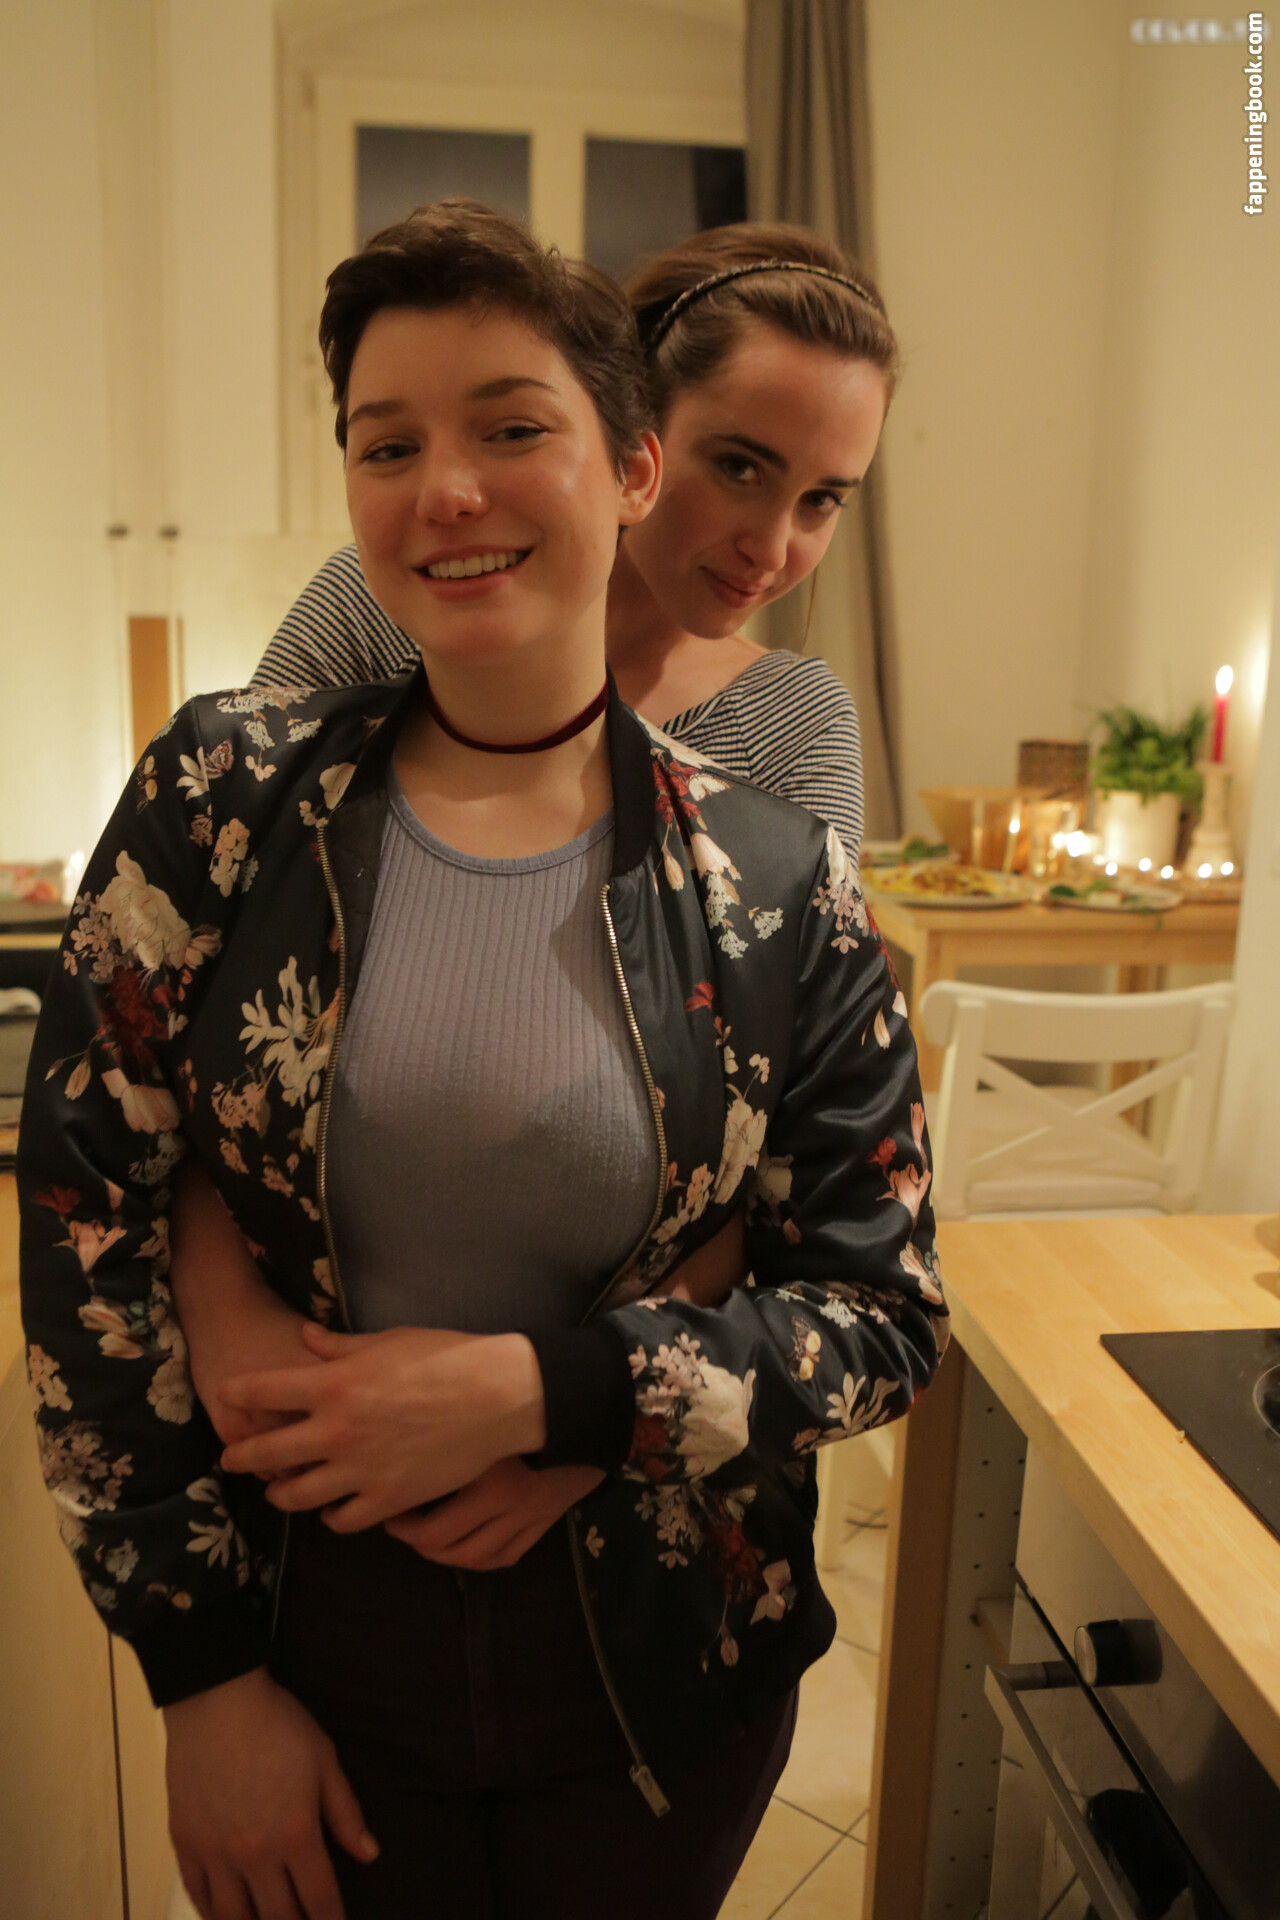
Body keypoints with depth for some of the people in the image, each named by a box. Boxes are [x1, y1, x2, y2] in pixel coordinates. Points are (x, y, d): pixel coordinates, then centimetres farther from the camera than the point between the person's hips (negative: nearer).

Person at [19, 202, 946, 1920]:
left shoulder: (779, 885, -12)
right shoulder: (224, 796, -11)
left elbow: (888, 1311, -8)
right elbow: (87, 1231, -9)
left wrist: (536, 1391, -21)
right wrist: (206, 1672, -8)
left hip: (658, 1671, 1)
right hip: (317, 1649, 0)